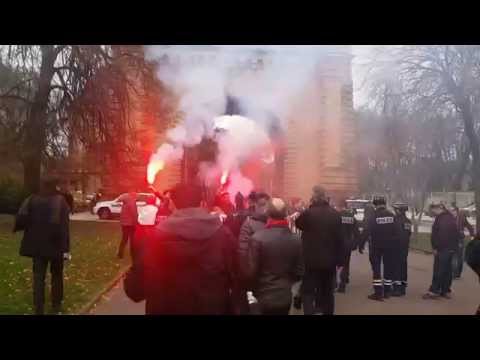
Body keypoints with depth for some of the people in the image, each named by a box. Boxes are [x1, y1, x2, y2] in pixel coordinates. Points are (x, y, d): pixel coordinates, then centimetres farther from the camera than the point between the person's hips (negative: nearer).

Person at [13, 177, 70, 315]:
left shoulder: (32, 200, -2)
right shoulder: (60, 201, -11)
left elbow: (21, 218, -10)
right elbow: (64, 225, -16)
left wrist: (17, 228, 13)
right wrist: (65, 247, -15)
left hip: (37, 245, 2)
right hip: (55, 244, -2)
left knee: (38, 276, 10)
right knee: (56, 275, 16)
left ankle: (39, 308, 9)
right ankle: (56, 305, 25)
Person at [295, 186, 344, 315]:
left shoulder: (308, 213, -13)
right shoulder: (335, 214, -2)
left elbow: (298, 224, 8)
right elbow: (339, 239, 0)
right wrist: (340, 260, 6)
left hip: (311, 260, -4)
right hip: (329, 261, 4)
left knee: (308, 290, 4)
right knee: (327, 291, 16)